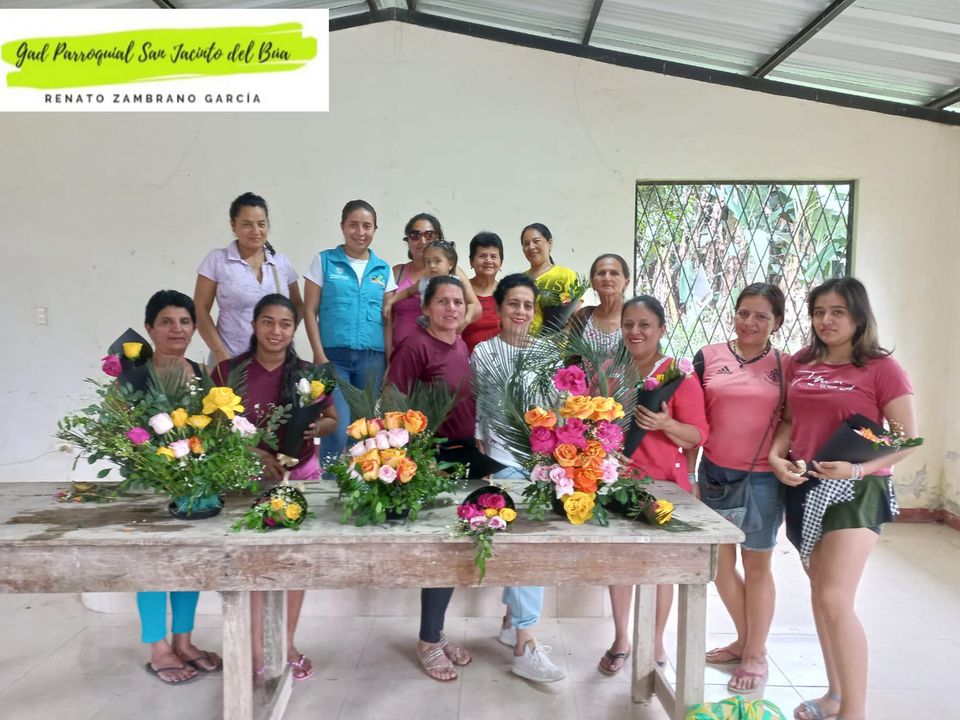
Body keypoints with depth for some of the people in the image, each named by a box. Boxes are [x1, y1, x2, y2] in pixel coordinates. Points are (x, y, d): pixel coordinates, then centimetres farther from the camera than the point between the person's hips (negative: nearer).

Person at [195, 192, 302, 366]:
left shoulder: (282, 262, 6)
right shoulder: (216, 260, -1)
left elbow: (297, 305, 16)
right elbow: (200, 310, -1)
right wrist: (221, 354, -9)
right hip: (232, 361, -2)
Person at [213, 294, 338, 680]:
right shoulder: (229, 371, -7)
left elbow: (332, 420, 6)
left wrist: (315, 427, -17)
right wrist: (255, 453, -19)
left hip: (301, 474, 2)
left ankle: (288, 645, 25)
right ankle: (256, 648, 19)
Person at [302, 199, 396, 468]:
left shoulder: (383, 269, 12)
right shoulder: (324, 261, 5)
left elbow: (388, 320, 11)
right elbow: (310, 311, 2)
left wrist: (390, 363, 3)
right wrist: (319, 356, -7)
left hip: (373, 359, 3)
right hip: (334, 356, -2)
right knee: (338, 429, -10)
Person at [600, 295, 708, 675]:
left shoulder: (678, 374, -9)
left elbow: (698, 435, -9)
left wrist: (665, 424, -27)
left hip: (661, 481, -3)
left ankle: (656, 642, 28)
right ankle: (620, 639, 28)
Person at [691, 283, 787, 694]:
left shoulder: (785, 366, -1)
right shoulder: (708, 358, 1)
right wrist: (688, 475, 3)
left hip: (763, 479, -2)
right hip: (715, 475, 2)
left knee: (757, 565, 10)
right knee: (719, 562, 13)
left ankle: (756, 655, 27)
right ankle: (744, 640, 35)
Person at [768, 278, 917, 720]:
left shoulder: (881, 368, -9)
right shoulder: (801, 364, 6)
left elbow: (908, 437, -10)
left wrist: (859, 467, -24)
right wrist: (776, 456, -6)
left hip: (856, 490, -6)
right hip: (805, 488, 6)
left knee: (836, 600, -13)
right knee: (820, 594, 16)